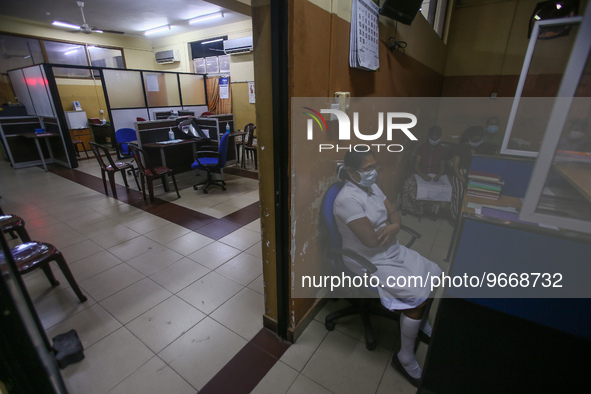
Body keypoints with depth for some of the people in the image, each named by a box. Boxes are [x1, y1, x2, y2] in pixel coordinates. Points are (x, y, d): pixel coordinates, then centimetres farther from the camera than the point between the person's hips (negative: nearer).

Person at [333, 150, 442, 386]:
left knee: (434, 274, 11)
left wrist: (393, 227, -18)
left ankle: (422, 323, 36)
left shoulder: (371, 186, 3)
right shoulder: (347, 199, -26)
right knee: (418, 296, -16)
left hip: (393, 250, 9)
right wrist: (390, 226, -8)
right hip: (370, 263, -9)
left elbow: (394, 213, 6)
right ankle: (405, 357, 8)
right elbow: (372, 240, -28)